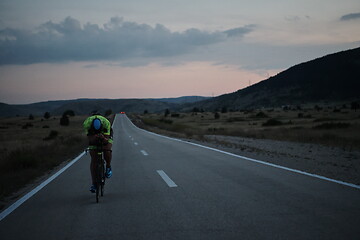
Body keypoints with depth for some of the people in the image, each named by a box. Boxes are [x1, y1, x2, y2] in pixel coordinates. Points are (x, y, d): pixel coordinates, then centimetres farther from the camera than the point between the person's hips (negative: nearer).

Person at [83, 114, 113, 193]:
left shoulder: (106, 123, -35)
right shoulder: (87, 123, -32)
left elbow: (106, 140, -34)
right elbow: (90, 139, -30)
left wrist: (103, 138, -55)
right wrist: (95, 137, -50)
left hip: (106, 137, -1)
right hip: (93, 137, 1)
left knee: (107, 151, -31)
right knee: (93, 160, -9)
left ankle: (108, 167, -2)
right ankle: (94, 183, -2)